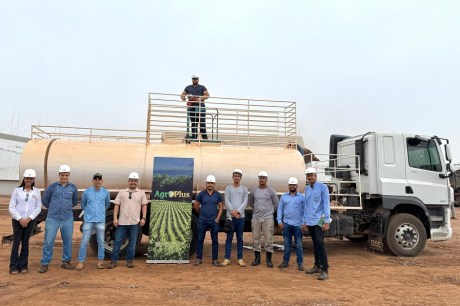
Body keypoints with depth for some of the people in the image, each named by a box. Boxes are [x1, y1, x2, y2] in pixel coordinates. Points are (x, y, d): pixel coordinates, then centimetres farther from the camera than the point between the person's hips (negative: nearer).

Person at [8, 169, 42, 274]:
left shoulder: (36, 191, 2)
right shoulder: (17, 190, -2)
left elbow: (38, 208, 2)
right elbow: (11, 207, -3)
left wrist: (29, 219, -9)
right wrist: (20, 219, -11)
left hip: (29, 221, 1)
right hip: (17, 220, -1)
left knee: (25, 242, 7)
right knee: (16, 242, -1)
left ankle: (23, 265, 15)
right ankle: (14, 266, 7)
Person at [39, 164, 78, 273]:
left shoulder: (73, 188, 3)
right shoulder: (52, 187, -1)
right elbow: (45, 200, 12)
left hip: (67, 219, 2)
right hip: (52, 219, -1)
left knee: (67, 241, 9)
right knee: (48, 242, 0)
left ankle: (66, 262, 22)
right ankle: (45, 264, 13)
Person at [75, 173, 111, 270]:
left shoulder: (106, 192, 1)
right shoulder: (86, 192, -1)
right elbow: (83, 204, 16)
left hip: (100, 221, 1)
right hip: (88, 220, -1)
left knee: (101, 242, 8)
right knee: (84, 242, 1)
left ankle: (100, 261, 19)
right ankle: (81, 262, 12)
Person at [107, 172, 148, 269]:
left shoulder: (141, 193, 7)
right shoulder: (122, 192, 7)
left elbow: (144, 206, 6)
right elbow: (116, 206, 4)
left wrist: (143, 218, -4)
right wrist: (115, 218, -5)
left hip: (135, 222, 0)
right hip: (122, 222, 0)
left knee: (132, 242, 7)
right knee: (117, 241, 3)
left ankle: (129, 260, 19)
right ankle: (114, 260, 15)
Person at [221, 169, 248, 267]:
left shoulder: (244, 188, 7)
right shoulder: (228, 188, 6)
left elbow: (245, 202, -2)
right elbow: (227, 201, -4)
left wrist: (238, 211, -14)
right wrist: (233, 211, -15)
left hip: (241, 216, 1)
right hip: (230, 216, -1)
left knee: (240, 238, 7)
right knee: (229, 238, 2)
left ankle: (240, 258, 13)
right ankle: (227, 258, 6)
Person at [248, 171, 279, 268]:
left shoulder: (271, 191, -3)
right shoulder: (254, 190, 3)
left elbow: (276, 203, 6)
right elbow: (250, 202, 18)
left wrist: (270, 211, 10)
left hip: (268, 218, -2)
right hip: (256, 217, 3)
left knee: (269, 239, 0)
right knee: (255, 239, 8)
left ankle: (268, 259, 12)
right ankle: (257, 258, 21)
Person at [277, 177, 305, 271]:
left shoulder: (302, 197, 1)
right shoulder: (284, 196, 7)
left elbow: (304, 210, -1)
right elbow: (280, 209, 7)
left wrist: (304, 223, -7)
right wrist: (279, 221, 0)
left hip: (298, 225, -2)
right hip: (286, 224, 2)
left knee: (299, 245, 4)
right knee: (287, 244, 11)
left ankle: (300, 263, 12)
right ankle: (285, 261, 20)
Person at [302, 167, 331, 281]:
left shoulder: (322, 187, -6)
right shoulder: (307, 189, 11)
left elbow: (326, 205, -10)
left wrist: (327, 222, -15)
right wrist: (305, 221, 13)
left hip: (319, 220, -6)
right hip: (310, 221, 6)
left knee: (320, 243, -12)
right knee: (315, 244, 13)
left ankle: (325, 270, -7)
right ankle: (317, 266, 22)